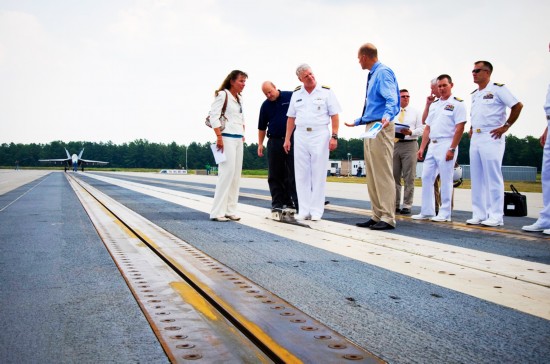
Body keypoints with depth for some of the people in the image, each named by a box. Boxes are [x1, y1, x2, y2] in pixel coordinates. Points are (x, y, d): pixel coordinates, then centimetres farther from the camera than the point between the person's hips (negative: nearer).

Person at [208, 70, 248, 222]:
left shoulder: (239, 99, 17)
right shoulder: (222, 95, -6)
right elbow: (214, 116, -14)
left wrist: (243, 134, 15)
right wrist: (219, 137, -18)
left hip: (238, 139, 8)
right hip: (227, 138, -8)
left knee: (236, 175, 6)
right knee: (226, 173, -11)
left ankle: (230, 210, 12)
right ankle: (217, 212, -7)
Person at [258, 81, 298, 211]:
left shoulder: (291, 97, -1)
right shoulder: (265, 105, 9)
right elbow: (262, 127, 16)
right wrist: (260, 144, 11)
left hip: (292, 140, -3)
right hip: (274, 141, 4)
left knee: (293, 173, -4)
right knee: (275, 175, 4)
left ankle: (297, 202, 0)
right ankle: (278, 202, 12)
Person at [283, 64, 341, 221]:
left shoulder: (326, 92, 1)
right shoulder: (296, 94, 12)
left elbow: (334, 115, -2)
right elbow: (291, 118, 15)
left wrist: (334, 136, -10)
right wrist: (287, 138, 9)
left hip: (320, 135, -4)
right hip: (300, 136, 4)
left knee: (318, 174, -1)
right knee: (301, 174, 4)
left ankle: (316, 211, 4)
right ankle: (303, 210, 10)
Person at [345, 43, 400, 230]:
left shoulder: (383, 73, -9)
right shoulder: (372, 75, 21)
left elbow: (392, 100, -23)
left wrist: (387, 115, -42)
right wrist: (356, 122, 41)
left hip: (381, 128, -10)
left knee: (383, 174, -10)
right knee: (371, 175, 11)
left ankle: (387, 218, -7)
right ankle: (377, 216, 16)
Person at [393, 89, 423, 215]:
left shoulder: (415, 112, 11)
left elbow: (421, 129, 4)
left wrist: (410, 132, -15)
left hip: (409, 144, -2)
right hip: (394, 144, 2)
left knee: (409, 177, -3)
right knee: (394, 176, 3)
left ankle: (407, 206, 1)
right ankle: (395, 205, 9)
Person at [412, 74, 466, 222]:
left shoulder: (457, 104, -3)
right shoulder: (434, 105, 18)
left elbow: (460, 128, -11)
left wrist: (452, 149, -18)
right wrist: (422, 148, 12)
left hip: (446, 145, -7)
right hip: (432, 145, 7)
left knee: (446, 180, -3)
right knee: (426, 178, 6)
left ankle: (445, 213, 5)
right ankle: (427, 212, 14)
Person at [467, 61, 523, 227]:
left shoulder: (497, 89, -4)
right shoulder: (474, 94, 18)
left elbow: (518, 105, -9)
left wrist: (506, 126, -11)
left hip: (491, 138, -8)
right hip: (475, 139, 8)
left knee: (493, 178, -7)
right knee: (476, 178, 6)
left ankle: (496, 216, -3)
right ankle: (479, 215, 11)